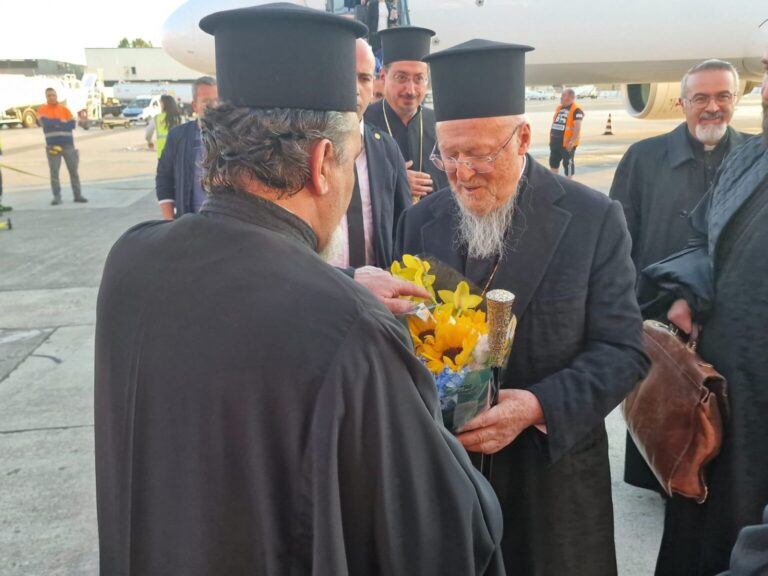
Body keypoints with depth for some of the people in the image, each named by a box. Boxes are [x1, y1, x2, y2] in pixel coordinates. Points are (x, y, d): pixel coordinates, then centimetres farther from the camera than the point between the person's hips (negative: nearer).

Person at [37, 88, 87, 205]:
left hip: (68, 144, 2)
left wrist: (55, 124, -8)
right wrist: (61, 122, -9)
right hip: (52, 145, -2)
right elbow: (45, 122, -15)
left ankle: (78, 195, 11)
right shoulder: (42, 110, 3)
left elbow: (72, 124, -2)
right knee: (54, 172, -2)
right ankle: (57, 196, 3)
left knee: (73, 170, 4)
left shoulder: (64, 109, 9)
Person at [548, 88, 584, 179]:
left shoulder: (576, 110, -12)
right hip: (555, 141, 8)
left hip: (567, 142, -8)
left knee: (568, 163, 1)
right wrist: (551, 137, 17)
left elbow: (577, 127, -18)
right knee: (553, 161, 15)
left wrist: (572, 141, -24)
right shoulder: (559, 107, 13)